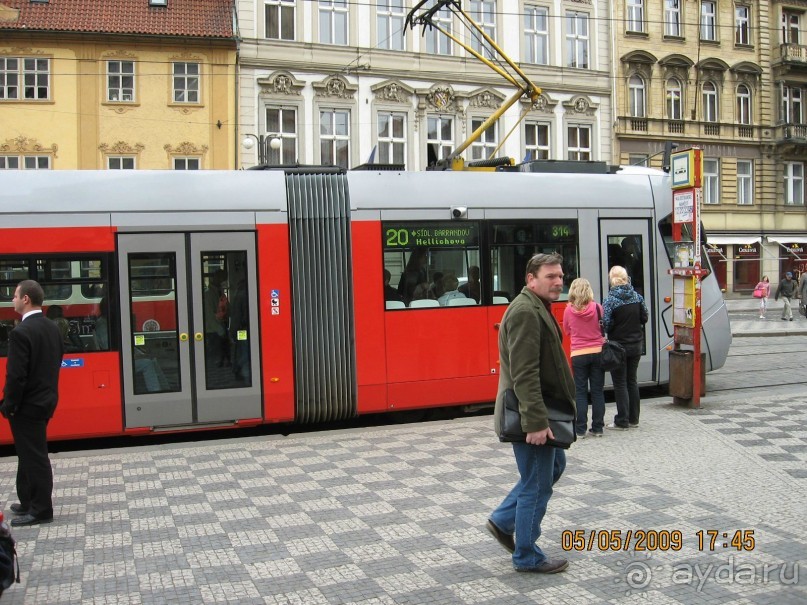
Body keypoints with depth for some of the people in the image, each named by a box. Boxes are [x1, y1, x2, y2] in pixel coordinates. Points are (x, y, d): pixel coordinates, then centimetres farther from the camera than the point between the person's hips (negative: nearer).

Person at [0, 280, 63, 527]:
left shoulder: (21, 332, -21)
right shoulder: (52, 327, 6)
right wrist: (48, 392, 18)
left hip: (27, 406, -8)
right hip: (46, 400, 9)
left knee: (34, 457, 1)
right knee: (30, 454, 19)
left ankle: (41, 510, 11)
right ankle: (29, 501, 29)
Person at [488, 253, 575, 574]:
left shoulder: (536, 308, 13)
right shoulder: (525, 312, -21)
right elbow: (524, 375, -27)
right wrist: (536, 422, -28)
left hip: (538, 410, 11)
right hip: (532, 415, -11)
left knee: (554, 466, 23)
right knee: (537, 484, 2)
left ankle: (503, 521, 30)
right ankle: (527, 557, 18)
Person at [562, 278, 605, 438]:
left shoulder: (568, 311, -6)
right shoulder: (597, 307, -6)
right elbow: (604, 327, 7)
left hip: (578, 356, -1)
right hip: (597, 353, 1)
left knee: (580, 392, 5)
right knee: (597, 391, 8)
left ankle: (580, 429, 4)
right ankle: (597, 428, 12)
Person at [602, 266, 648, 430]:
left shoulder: (610, 300, -15)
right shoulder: (637, 296, 0)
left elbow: (606, 324, -19)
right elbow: (644, 319, 7)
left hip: (619, 346, -5)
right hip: (636, 344, 5)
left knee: (620, 383, 2)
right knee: (632, 381, 14)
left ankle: (622, 421, 4)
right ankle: (633, 419, 19)